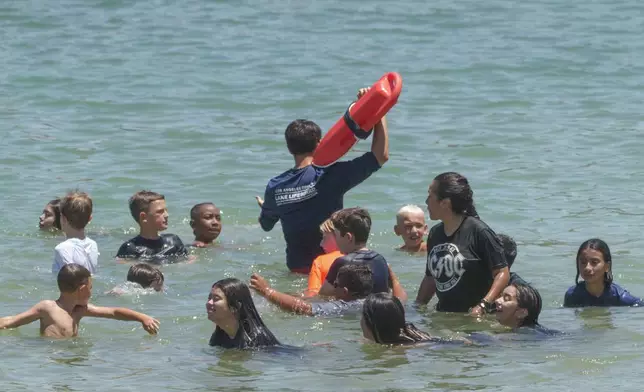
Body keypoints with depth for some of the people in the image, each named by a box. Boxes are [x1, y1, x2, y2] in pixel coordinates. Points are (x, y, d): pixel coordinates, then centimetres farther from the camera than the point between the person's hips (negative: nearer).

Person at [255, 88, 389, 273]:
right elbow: (380, 156, -14)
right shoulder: (329, 177, -15)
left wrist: (264, 207, 44)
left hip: (295, 265, 5)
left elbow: (266, 225, 20)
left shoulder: (274, 186, -1)